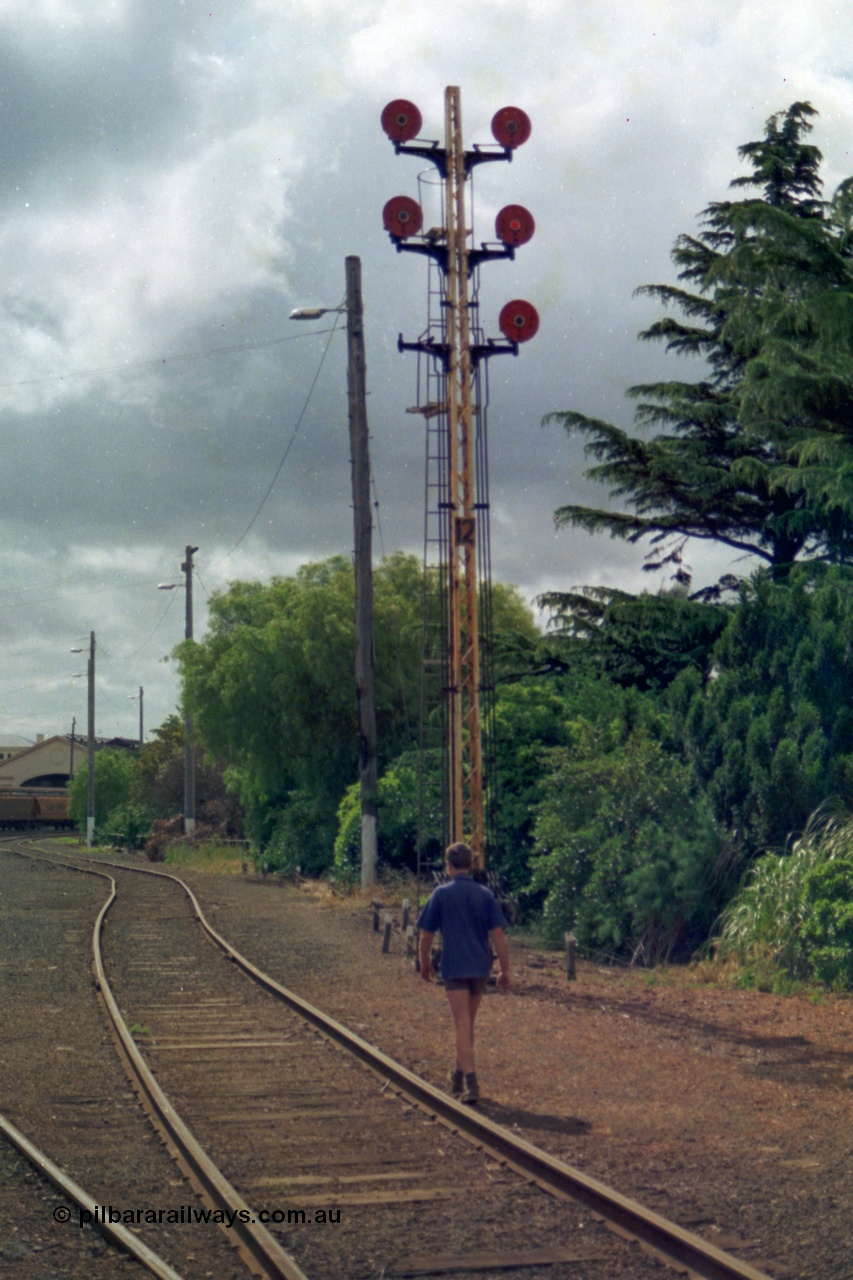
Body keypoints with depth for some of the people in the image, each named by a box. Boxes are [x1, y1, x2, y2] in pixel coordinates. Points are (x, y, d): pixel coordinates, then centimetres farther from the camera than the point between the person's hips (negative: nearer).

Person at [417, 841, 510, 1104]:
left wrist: (424, 964, 16)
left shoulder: (441, 894, -3)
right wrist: (505, 969, 4)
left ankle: (471, 1081, -19)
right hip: (480, 967, 3)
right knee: (468, 1024, 18)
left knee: (462, 1026, -6)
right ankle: (459, 1076, 30)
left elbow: (426, 935, 1)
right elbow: (498, 934, -1)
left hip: (454, 968, -3)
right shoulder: (484, 894, 3)